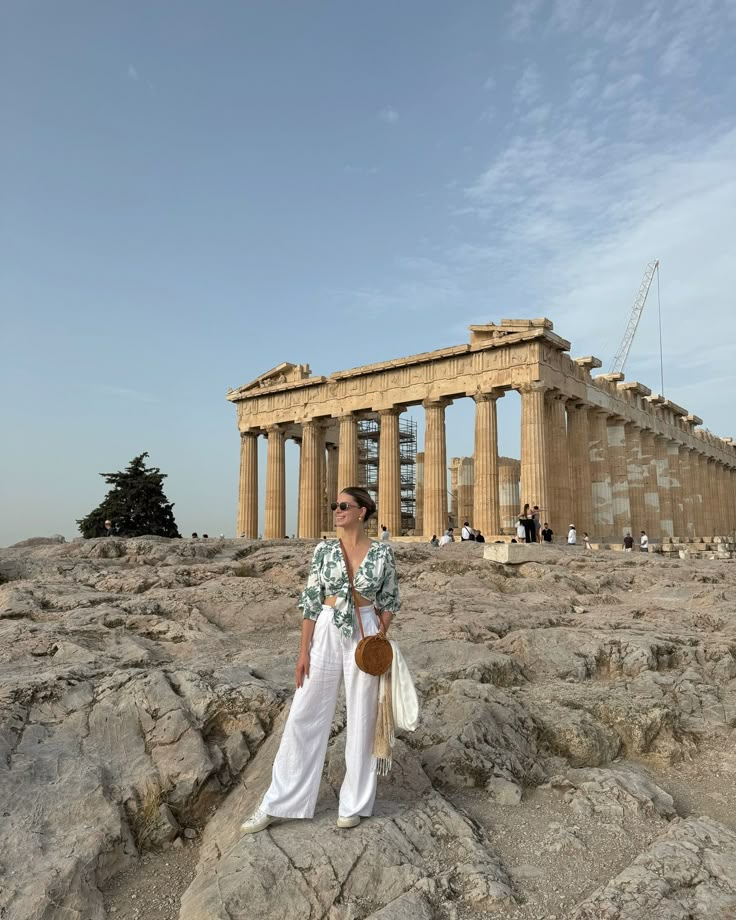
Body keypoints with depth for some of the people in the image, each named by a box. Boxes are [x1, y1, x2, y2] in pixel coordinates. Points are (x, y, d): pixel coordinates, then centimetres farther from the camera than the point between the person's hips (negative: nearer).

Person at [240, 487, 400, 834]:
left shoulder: (382, 552, -3)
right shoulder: (324, 550, -1)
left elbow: (389, 601, 5)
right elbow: (311, 601, -1)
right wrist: (304, 650, -3)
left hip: (364, 635, -1)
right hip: (326, 634, 1)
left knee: (361, 718, 9)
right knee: (304, 717, 7)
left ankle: (354, 802, 28)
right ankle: (276, 804, 20)